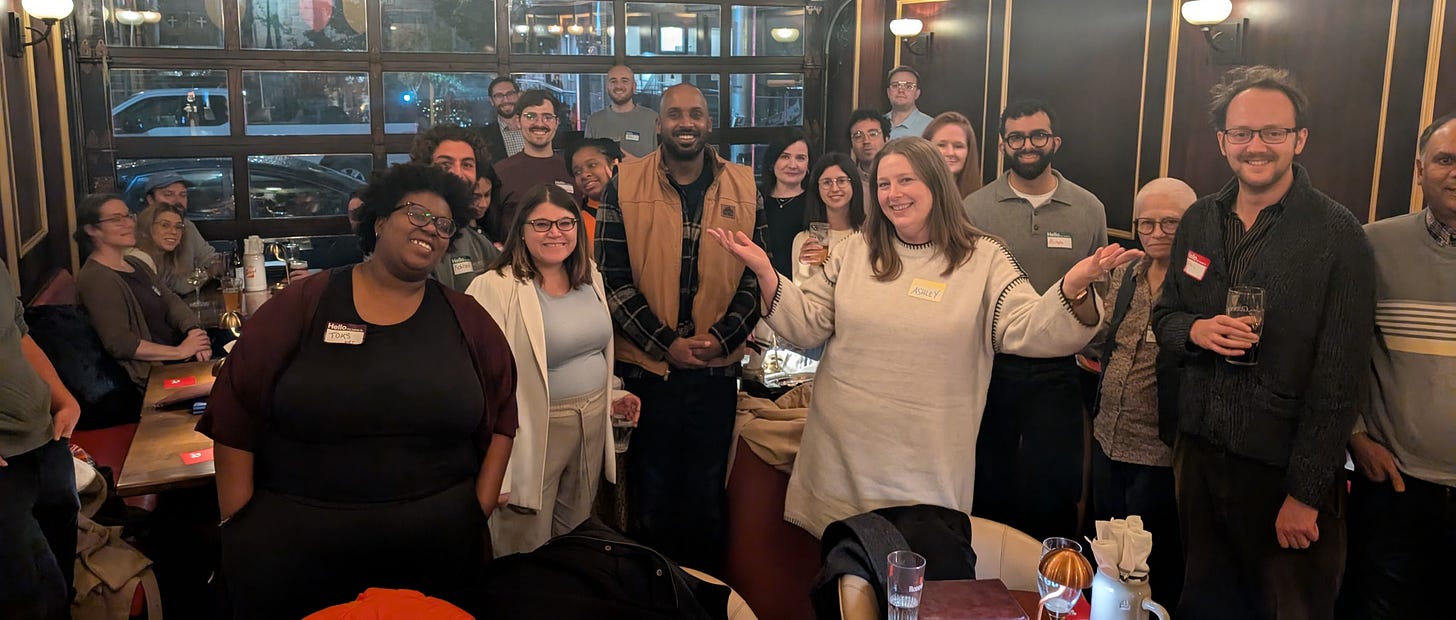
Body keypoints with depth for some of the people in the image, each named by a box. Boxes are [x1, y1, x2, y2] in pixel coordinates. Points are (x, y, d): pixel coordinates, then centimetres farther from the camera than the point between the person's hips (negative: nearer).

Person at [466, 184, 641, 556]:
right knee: (525, 556, 8)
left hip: (593, 426, 6)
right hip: (536, 434, -6)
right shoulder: (496, 288, -16)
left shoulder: (589, 277, 6)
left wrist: (610, 395, 15)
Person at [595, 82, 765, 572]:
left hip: (718, 367, 2)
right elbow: (612, 278, -6)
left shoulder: (743, 188, 3)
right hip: (646, 366, -1)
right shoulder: (625, 185, -3)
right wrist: (666, 343, -12)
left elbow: (756, 276, 4)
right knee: (649, 495, 11)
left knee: (708, 494, 14)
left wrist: (722, 338, -9)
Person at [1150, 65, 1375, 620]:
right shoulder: (1199, 220, 5)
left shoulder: (1337, 234, -11)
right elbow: (1164, 315, 13)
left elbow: (1341, 379, -13)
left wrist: (1306, 492, -14)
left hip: (1285, 469, -4)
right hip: (1201, 454, 5)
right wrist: (1195, 330, -12)